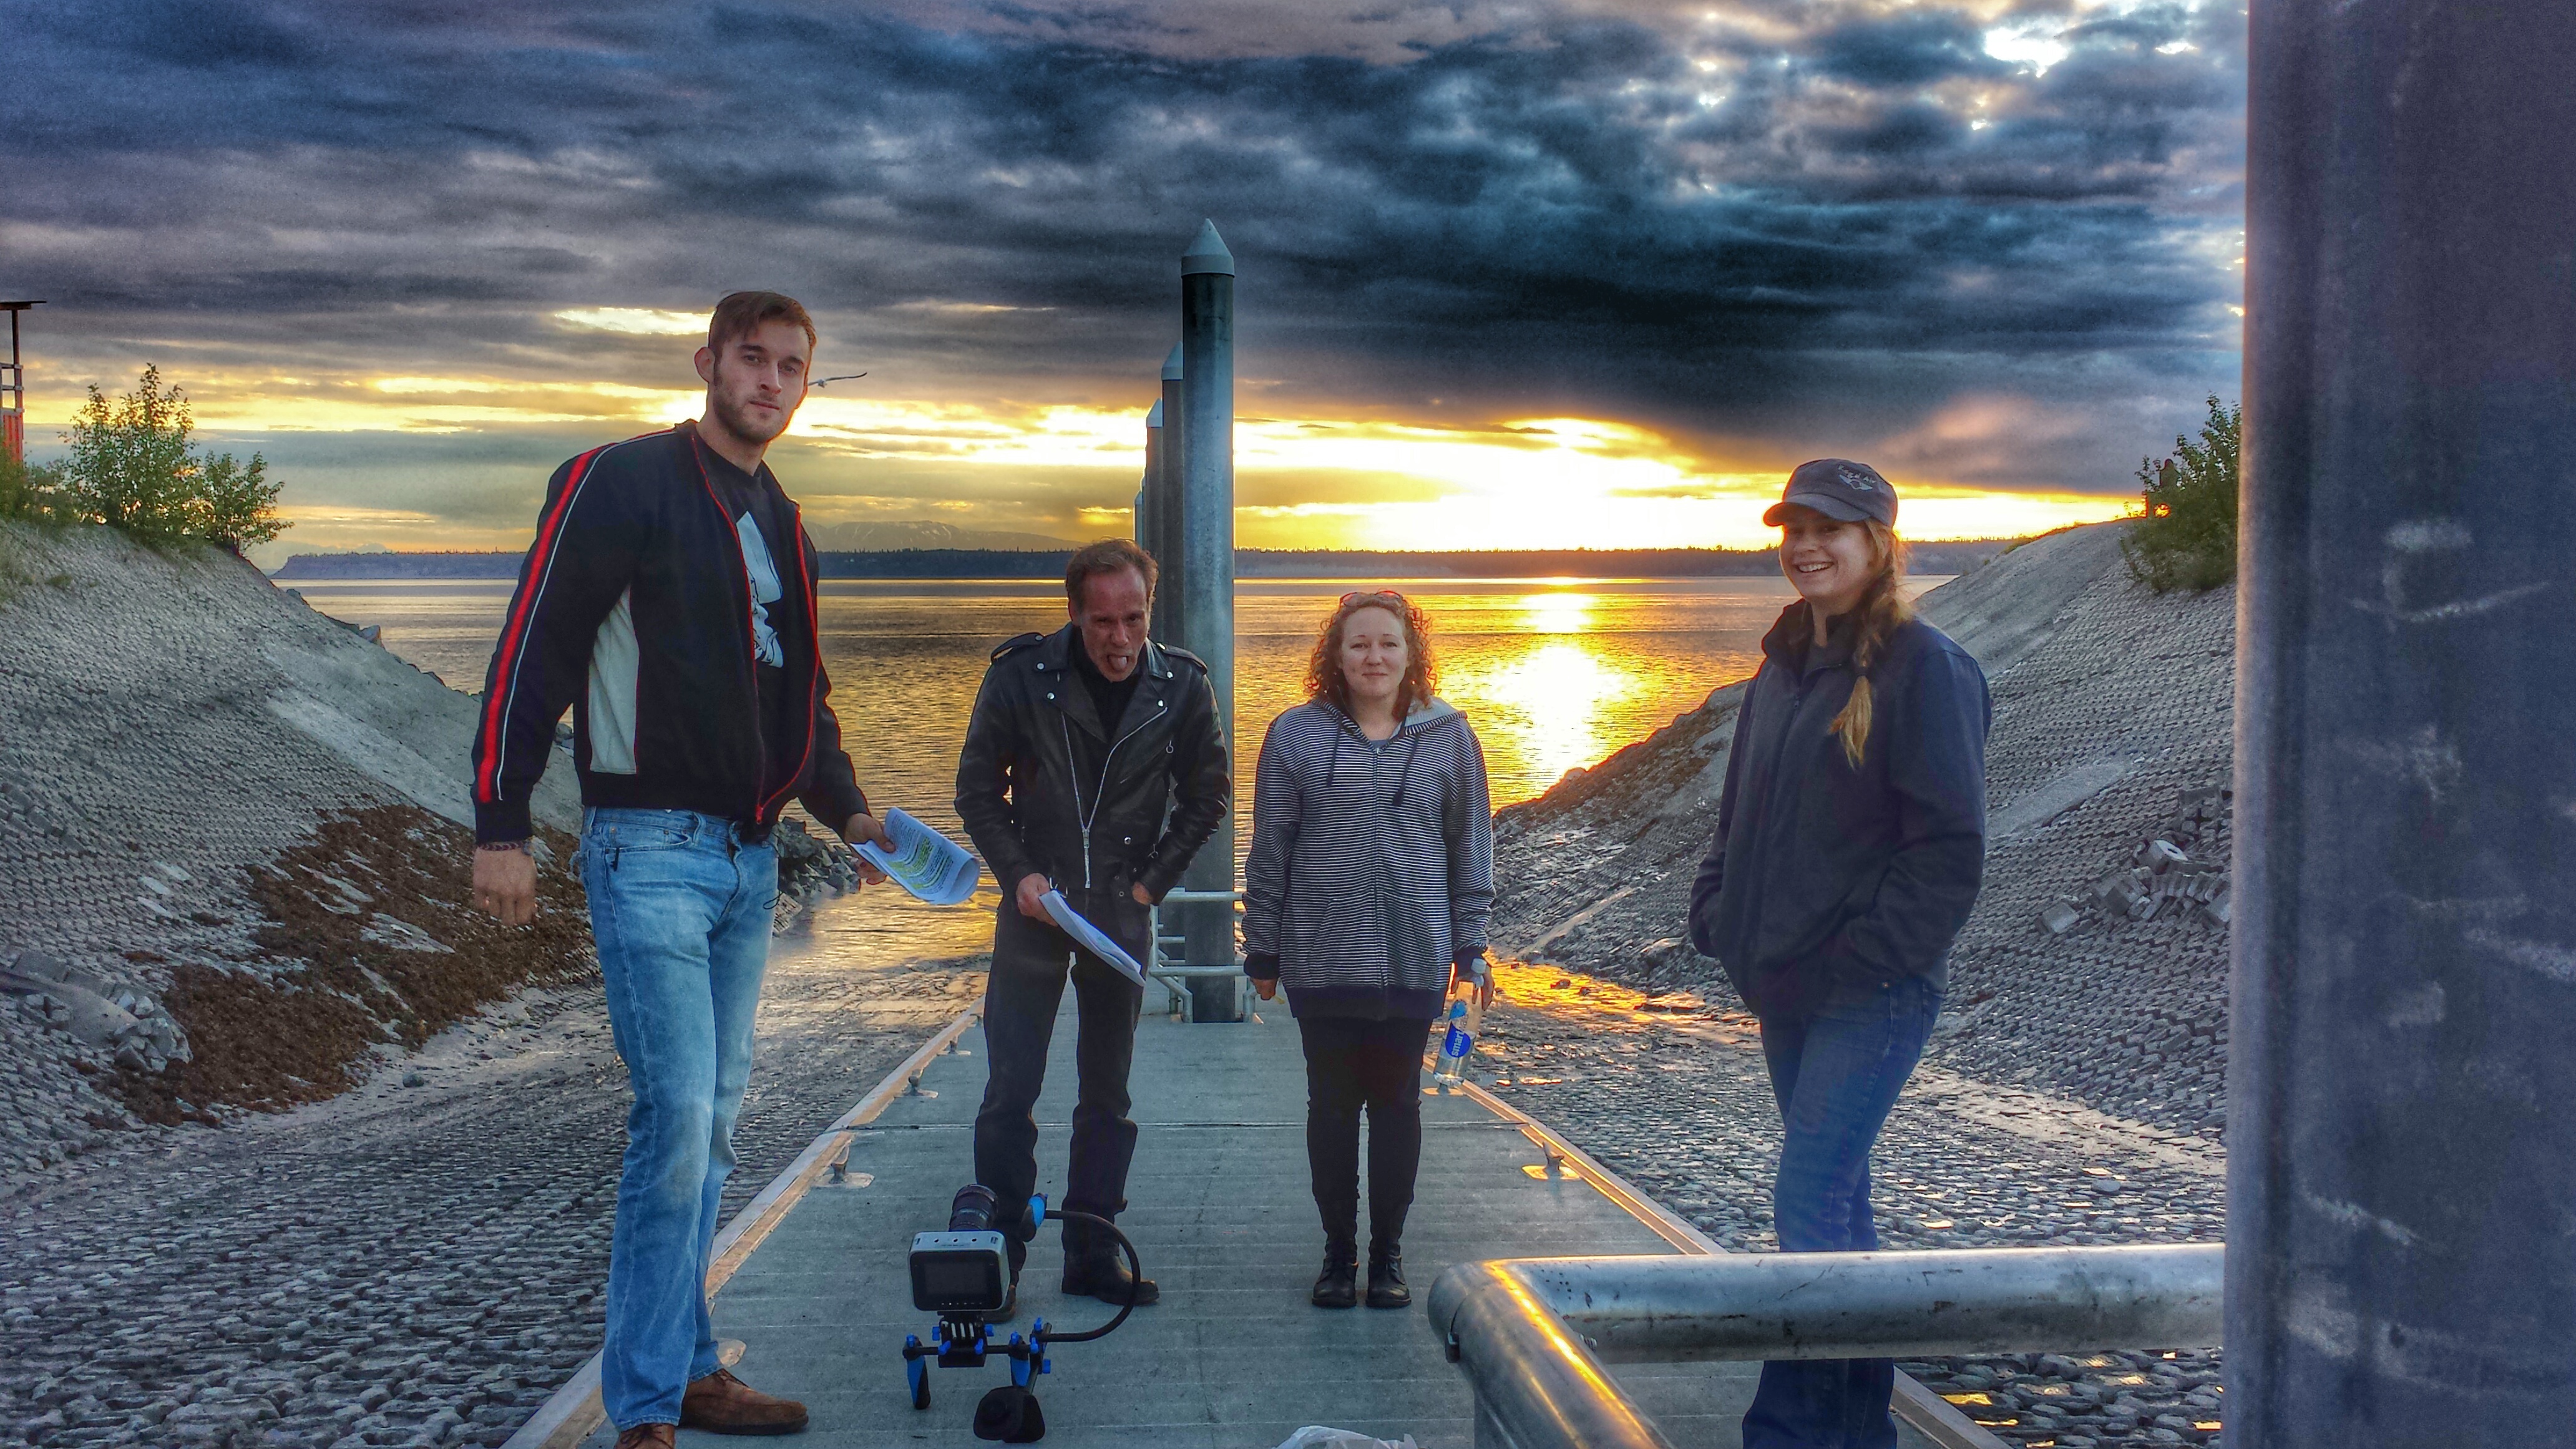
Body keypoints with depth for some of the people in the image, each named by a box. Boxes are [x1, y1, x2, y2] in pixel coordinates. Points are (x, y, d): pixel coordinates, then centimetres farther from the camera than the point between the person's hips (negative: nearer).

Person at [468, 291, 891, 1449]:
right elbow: (533, 650, -11)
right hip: (651, 851, -8)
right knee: (678, 1115, -12)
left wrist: (845, 808, 13)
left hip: (748, 857, 8)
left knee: (712, 1126, 12)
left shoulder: (782, 525, 17)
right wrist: (501, 828, -16)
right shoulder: (622, 483, -6)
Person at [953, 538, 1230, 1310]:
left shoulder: (1182, 686, -7)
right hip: (1037, 901, -2)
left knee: (1108, 1092, 8)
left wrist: (1153, 881, 0)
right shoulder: (1022, 675, -11)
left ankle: (1092, 1254, 17)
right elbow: (978, 789, 1)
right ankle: (999, 1258, 6)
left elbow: (1207, 796, 7)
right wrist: (1017, 874, -10)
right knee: (1011, 1087, -4)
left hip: (1123, 910, 2)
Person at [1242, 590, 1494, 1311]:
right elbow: (1270, 851, 3)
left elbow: (1471, 846, 8)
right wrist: (1263, 950, 3)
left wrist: (1472, 947, 5)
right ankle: (1338, 1250, 20)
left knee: (1396, 1104, 8)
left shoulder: (1447, 735, 3)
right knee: (1332, 1104, 7)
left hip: (1413, 959, 0)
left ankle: (1388, 1252, 20)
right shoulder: (1297, 734, 0)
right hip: (1321, 958, 0)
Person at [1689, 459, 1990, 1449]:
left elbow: (1951, 844, -15)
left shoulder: (1923, 666, -10)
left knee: (1810, 1204, -13)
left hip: (1872, 995, -8)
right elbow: (1740, 817, 21)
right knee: (1835, 1203, 13)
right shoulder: (1784, 669, 14)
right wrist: (1716, 916, 7)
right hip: (1787, 990, 8)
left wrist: (1869, 958, -18)